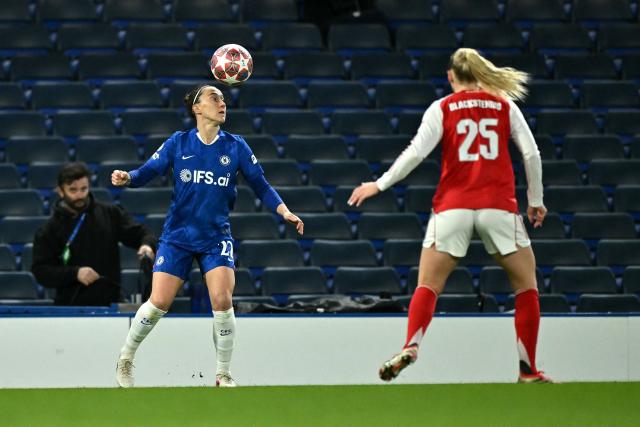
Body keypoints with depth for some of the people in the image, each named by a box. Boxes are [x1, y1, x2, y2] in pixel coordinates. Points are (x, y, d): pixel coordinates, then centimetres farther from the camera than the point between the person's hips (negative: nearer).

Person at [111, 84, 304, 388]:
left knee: (222, 302, -16)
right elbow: (147, 172, -2)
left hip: (216, 238, 1)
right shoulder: (178, 143, 0)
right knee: (158, 303, -8)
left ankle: (223, 375, 0)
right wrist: (126, 178, -23)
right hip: (178, 235, -1)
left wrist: (284, 212, -10)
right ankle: (125, 359, 15)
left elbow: (260, 185, 4)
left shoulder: (235, 146, 2)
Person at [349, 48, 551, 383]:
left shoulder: (442, 109, 6)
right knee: (526, 284, 12)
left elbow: (416, 152, -4)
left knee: (428, 285, 5)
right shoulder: (505, 106, 10)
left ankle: (411, 347, -20)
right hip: (498, 205, 0)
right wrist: (535, 200, 16)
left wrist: (379, 185, 2)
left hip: (452, 206, 0)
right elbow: (531, 153, 5)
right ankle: (528, 369, 5)